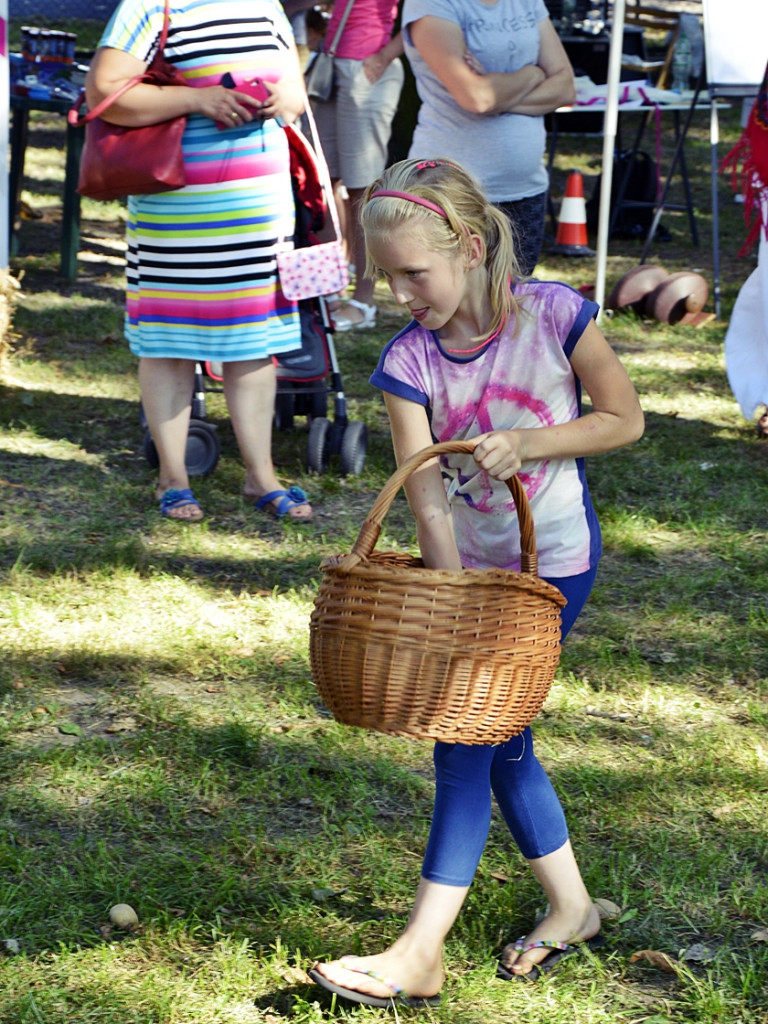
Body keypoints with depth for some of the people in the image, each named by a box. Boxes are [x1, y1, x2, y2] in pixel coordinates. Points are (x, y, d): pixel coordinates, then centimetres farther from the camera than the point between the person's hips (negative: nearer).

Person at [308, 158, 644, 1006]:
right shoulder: (409, 361, -11)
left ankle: (421, 952, -7)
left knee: (468, 742, -9)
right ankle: (570, 905, 33)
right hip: (469, 563, 5)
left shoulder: (552, 316, -17)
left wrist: (527, 441, -22)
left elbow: (624, 419, -7)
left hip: (551, 561, -5)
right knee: (500, 744, 14)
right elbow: (427, 498, -18)